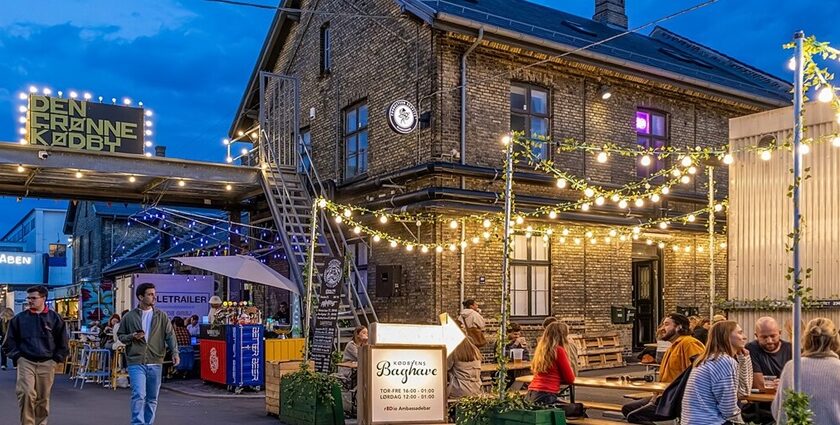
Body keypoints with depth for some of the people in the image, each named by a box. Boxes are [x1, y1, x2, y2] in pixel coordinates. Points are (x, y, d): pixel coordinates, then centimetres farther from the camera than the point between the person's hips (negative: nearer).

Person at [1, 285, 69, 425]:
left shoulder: (55, 318, 1)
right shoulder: (19, 318, 3)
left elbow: (63, 343, 6)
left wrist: (55, 359, 0)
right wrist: (17, 356, 0)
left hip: (46, 364, 0)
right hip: (26, 362, 0)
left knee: (43, 398, 8)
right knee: (26, 393, -17)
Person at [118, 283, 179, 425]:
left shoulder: (161, 316, 6)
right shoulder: (129, 317, 3)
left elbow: (170, 335, 0)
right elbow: (120, 335, 12)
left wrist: (175, 352, -15)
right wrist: (132, 337, -9)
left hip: (155, 363, 2)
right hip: (136, 362, -2)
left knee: (152, 398, 10)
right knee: (139, 395, -13)